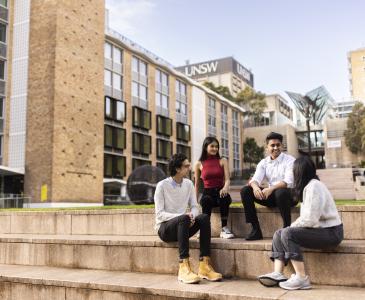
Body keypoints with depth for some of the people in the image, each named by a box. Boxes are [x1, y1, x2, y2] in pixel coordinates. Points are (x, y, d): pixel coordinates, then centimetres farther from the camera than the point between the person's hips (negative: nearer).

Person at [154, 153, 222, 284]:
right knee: (184, 218, -36)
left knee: (204, 217, -24)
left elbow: (195, 207, 6)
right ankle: (184, 268, -42)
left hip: (182, 226, 5)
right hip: (165, 228, -5)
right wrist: (183, 216, -28)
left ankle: (204, 266, -29)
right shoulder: (162, 186, -9)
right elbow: (159, 214, -15)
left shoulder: (188, 184, 7)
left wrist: (192, 216, -19)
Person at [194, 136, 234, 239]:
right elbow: (197, 184, 14)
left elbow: (227, 179, -3)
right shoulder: (199, 164, 8)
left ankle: (224, 229, -28)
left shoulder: (222, 161, 9)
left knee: (224, 197, -36)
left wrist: (225, 188, -27)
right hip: (207, 193, 0)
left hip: (220, 192, 0)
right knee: (206, 200, -36)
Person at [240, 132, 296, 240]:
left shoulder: (290, 160, -7)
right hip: (271, 196, 5)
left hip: (287, 195, -5)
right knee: (245, 191, -13)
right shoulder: (263, 163, 7)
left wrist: (271, 189, -37)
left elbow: (288, 182, -21)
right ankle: (256, 229, -13)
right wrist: (255, 187, -33)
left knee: (280, 192, -40)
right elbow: (256, 179, -7)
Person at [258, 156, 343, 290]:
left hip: (330, 232, -10)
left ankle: (301, 278, -21)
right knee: (278, 234, 1)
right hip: (319, 228, 10)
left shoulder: (314, 187, -18)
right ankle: (277, 274, -10)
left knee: (288, 233, -25)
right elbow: (306, 216, 12)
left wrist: (292, 226, -9)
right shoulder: (308, 186, 13)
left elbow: (310, 220, -25)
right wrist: (293, 226, -2)